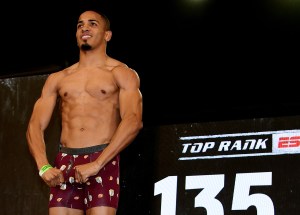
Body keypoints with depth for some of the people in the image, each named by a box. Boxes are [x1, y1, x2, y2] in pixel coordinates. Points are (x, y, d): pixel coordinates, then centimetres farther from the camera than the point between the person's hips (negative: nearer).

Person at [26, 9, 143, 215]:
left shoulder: (122, 73, 7)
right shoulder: (57, 79, 19)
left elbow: (134, 121, -8)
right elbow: (35, 126, 12)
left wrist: (97, 164, -18)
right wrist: (44, 166, -7)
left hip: (103, 162, -4)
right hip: (64, 163, 4)